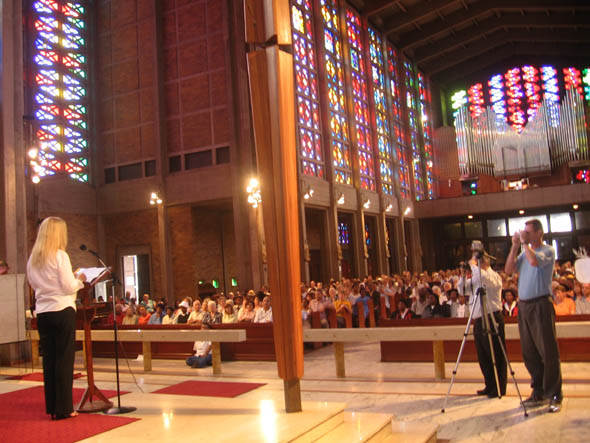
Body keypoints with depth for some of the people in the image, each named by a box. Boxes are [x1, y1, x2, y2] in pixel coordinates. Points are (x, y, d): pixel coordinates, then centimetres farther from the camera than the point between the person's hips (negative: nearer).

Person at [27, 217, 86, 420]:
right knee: (64, 359, 0)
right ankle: (63, 408, 4)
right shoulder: (60, 255, -10)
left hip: (42, 313, 6)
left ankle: (51, 407, 18)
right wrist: (80, 280, 6)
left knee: (48, 359, 11)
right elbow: (68, 287, -12)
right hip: (62, 310, -6)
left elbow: (34, 284, 19)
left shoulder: (32, 259, 10)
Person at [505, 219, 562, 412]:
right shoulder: (524, 252, 15)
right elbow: (509, 269, 5)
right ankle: (538, 391, 20)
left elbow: (534, 261, -25)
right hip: (523, 305, 7)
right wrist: (515, 246, 1)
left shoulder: (548, 251, -5)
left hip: (541, 305, -7)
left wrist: (524, 242, -13)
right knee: (529, 352, 10)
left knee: (548, 351, -5)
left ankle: (554, 395, 2)